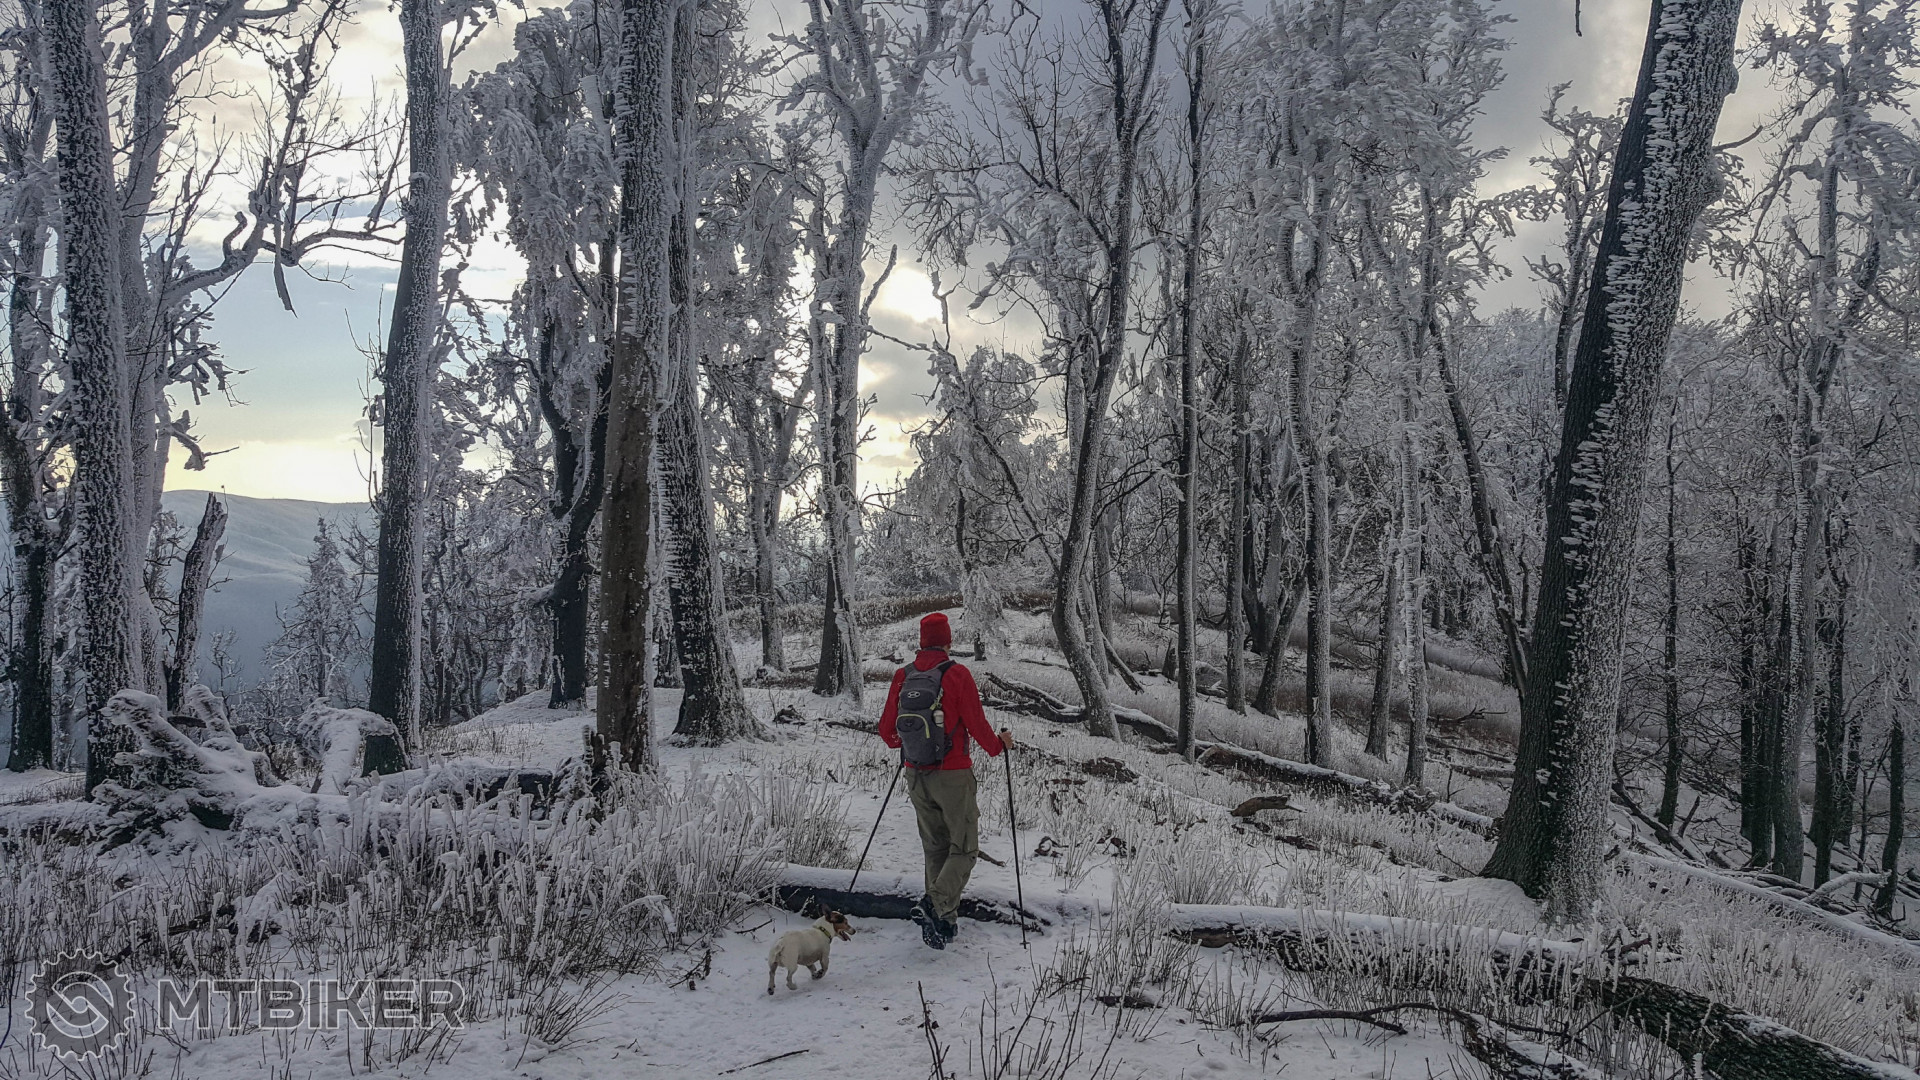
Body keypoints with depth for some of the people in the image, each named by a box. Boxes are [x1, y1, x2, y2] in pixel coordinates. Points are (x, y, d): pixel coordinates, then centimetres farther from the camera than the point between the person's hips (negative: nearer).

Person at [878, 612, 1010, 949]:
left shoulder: (902, 676, 1)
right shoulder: (957, 674, -12)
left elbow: (888, 730, 8)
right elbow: (977, 724, -11)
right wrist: (998, 745, 9)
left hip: (916, 776, 5)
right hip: (953, 775, -5)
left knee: (935, 848, 16)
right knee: (964, 849, 4)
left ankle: (945, 921, 17)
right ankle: (935, 905, -15)